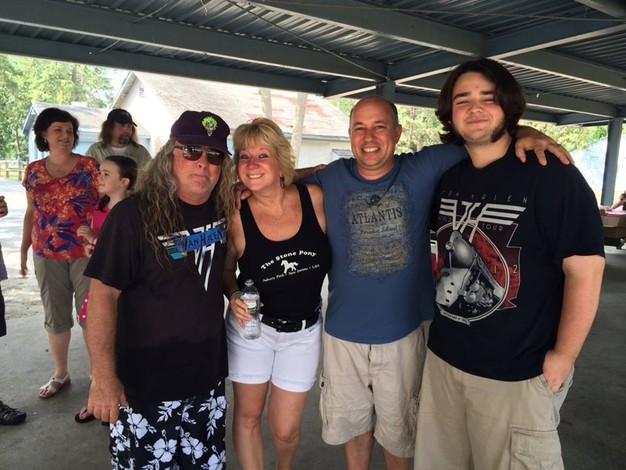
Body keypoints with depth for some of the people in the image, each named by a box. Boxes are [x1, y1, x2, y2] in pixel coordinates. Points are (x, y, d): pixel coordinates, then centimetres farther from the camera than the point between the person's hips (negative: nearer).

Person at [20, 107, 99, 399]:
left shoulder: (89, 166, -3)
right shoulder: (33, 171, 7)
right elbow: (31, 212, 13)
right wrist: (23, 250, 12)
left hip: (86, 252, -3)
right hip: (47, 255, 4)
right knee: (55, 316, 14)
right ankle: (60, 373, 30)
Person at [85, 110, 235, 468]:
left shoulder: (223, 210, -1)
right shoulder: (134, 214, -16)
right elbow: (104, 293, -17)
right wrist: (104, 377, -19)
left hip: (209, 377, 5)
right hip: (145, 385, -5)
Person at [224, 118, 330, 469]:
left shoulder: (315, 197, -14)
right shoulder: (236, 214, -15)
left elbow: (337, 248, 3)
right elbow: (226, 271, 0)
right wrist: (235, 297, -20)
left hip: (304, 331, 1)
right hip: (251, 325, 0)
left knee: (285, 429, 10)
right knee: (248, 415, 13)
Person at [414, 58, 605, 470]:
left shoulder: (551, 176, -14)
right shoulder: (448, 177, 6)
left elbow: (585, 270, -16)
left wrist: (562, 357, -13)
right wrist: (444, 279, 8)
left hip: (516, 373, -6)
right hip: (444, 356, 6)